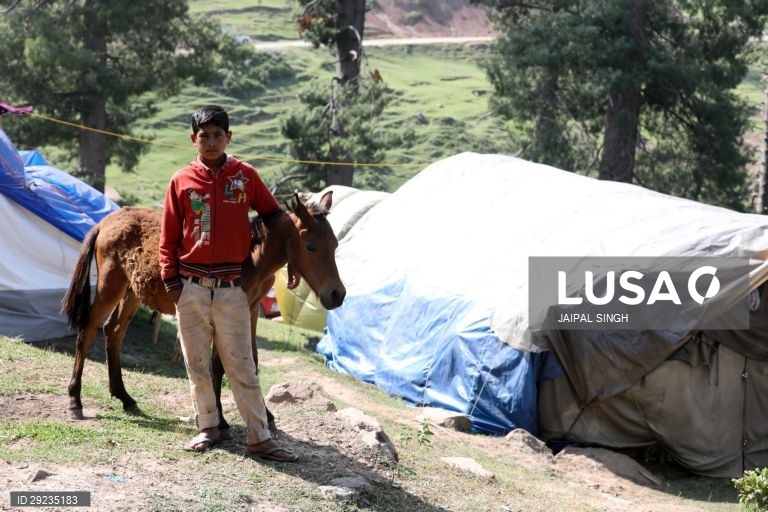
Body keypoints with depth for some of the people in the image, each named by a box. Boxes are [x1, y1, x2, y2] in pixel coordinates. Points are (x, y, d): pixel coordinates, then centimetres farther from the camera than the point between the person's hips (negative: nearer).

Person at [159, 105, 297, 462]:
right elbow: (168, 238, 5)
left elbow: (274, 217, 12)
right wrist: (171, 281, -2)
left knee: (241, 366, 0)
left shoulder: (246, 176, 2)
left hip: (231, 288, -1)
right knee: (197, 364, 9)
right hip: (191, 288, 1)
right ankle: (208, 428, 22)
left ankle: (260, 437, 2)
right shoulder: (181, 181, 2)